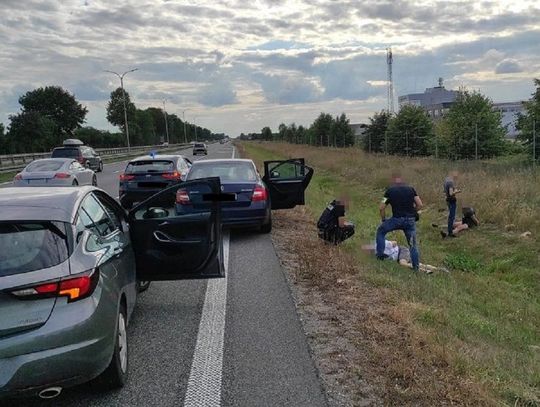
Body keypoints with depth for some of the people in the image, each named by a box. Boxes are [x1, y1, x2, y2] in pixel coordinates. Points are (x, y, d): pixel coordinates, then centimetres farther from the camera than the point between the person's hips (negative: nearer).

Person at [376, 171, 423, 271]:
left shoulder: (390, 190, 1)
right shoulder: (411, 189, 8)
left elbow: (381, 208, -2)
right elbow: (420, 205, 3)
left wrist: (383, 219, 13)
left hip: (397, 219, -2)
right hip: (410, 220, 2)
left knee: (381, 231, 21)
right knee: (413, 244, 12)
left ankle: (380, 254, 17)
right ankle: (416, 266, 13)